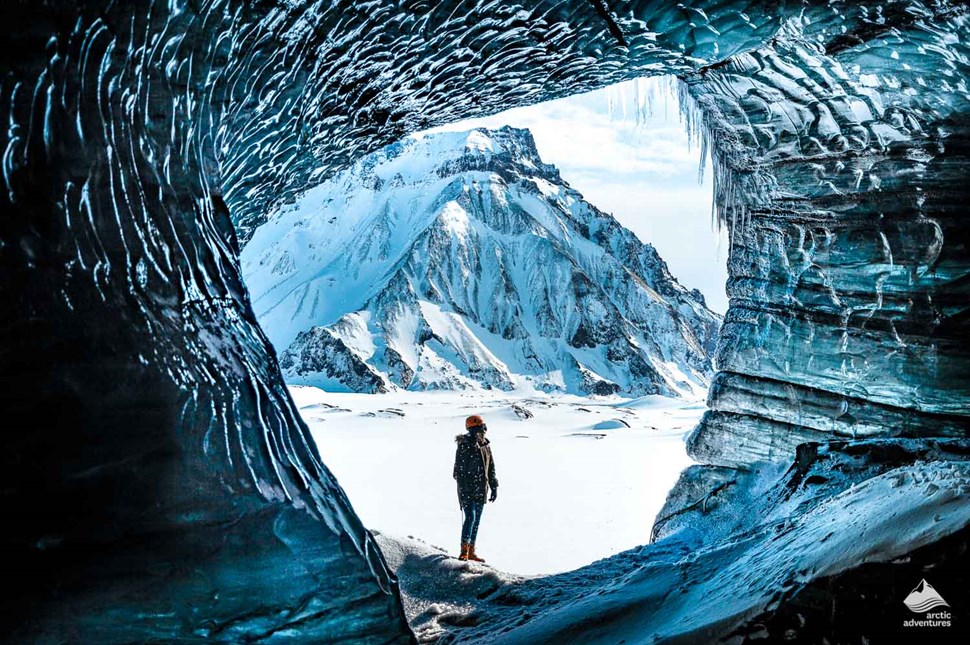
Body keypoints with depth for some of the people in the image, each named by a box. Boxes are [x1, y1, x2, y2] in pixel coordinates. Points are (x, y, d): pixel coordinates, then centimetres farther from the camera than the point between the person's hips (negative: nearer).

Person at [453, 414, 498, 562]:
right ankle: (464, 551, -6)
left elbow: (491, 468, 18)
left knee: (476, 521, 10)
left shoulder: (485, 446, 10)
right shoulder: (464, 446, -12)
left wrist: (494, 487, 14)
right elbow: (459, 470, -15)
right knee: (470, 518, -14)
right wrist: (464, 489, -20)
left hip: (481, 490, 7)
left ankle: (471, 551, 19)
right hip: (467, 490, -7)